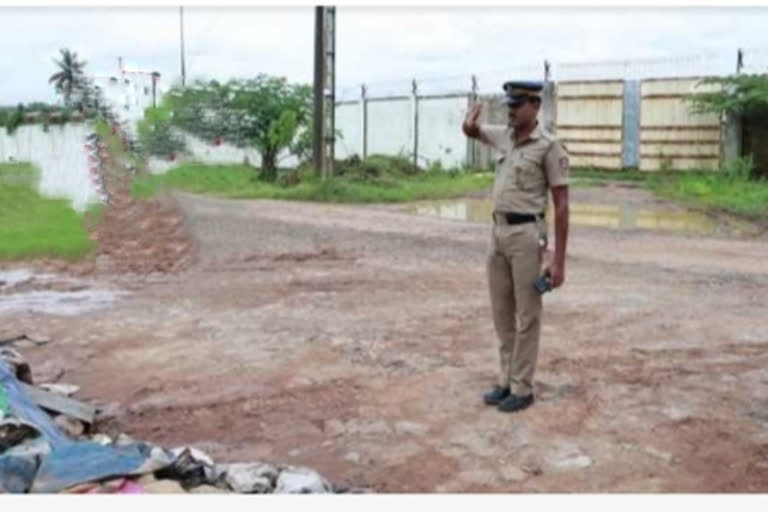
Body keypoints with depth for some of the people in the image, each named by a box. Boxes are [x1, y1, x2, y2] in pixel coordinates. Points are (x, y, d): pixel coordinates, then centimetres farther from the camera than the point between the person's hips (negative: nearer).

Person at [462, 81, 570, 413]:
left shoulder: (549, 146, -11)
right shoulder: (504, 136, 10)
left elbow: (561, 205, -12)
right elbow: (469, 130, 28)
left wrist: (559, 260, -15)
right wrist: (471, 118, 0)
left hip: (527, 236, -8)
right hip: (498, 233, 8)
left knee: (527, 316, 1)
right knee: (502, 314, 12)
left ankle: (521, 389, 10)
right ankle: (507, 381, 23)